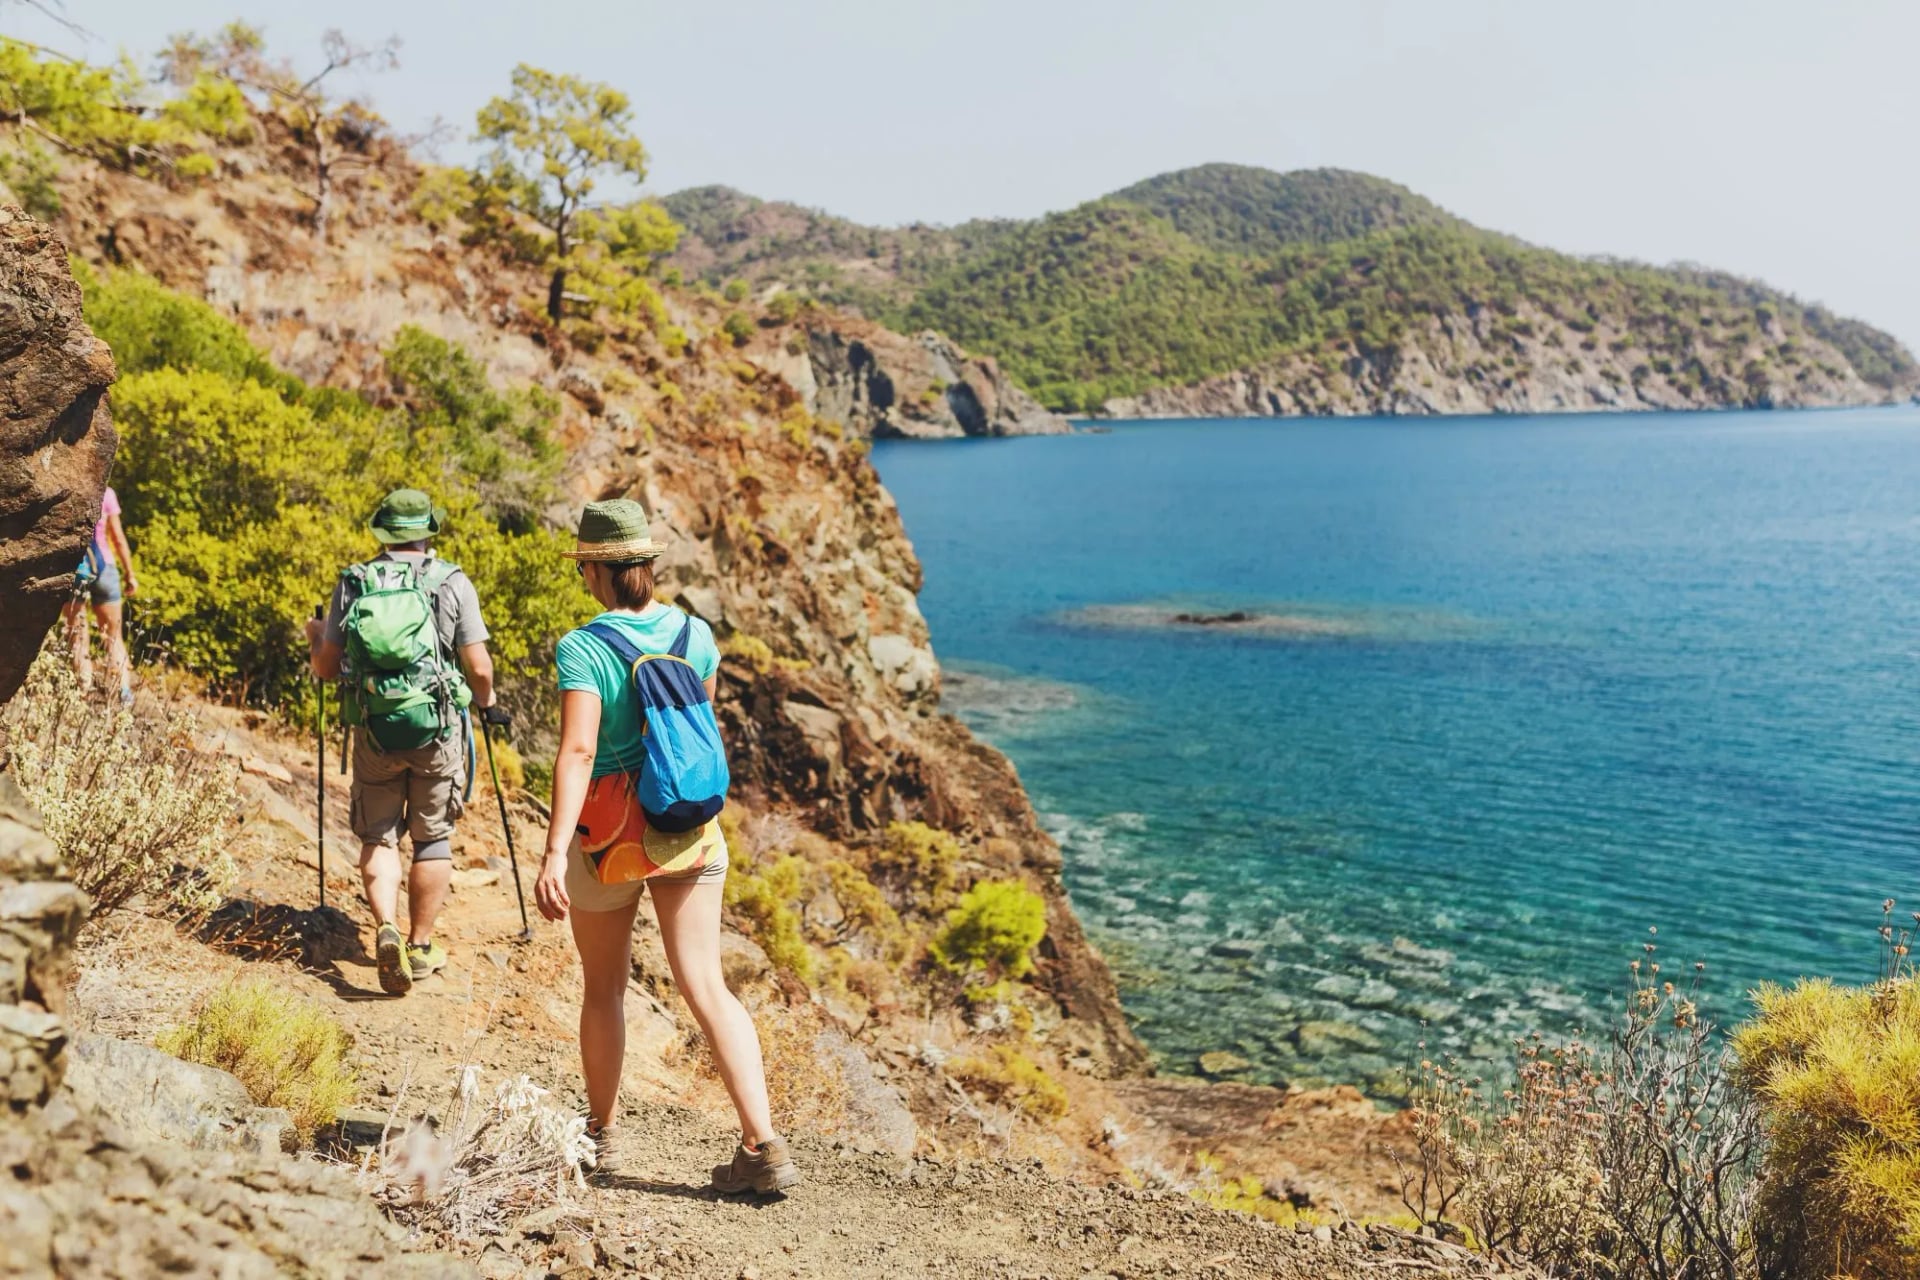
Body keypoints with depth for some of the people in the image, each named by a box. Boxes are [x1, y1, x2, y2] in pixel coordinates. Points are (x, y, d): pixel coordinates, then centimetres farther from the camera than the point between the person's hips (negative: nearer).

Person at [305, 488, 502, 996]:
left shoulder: (353, 583, 1)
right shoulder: (453, 583, -4)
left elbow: (326, 667, 4)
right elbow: (478, 666, -7)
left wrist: (316, 637, 26)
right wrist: (487, 702, 14)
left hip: (374, 730, 1)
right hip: (437, 729, -1)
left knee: (378, 836, 13)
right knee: (433, 838, 12)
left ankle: (386, 929, -8)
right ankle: (421, 946, 18)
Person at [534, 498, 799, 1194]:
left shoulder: (583, 649, -14)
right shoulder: (695, 634, 1)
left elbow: (577, 752, -25)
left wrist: (554, 853, -29)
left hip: (609, 831, -3)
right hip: (690, 829, 3)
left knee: (603, 989, 16)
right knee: (707, 988, 1)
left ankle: (600, 1135, 32)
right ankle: (764, 1145, -7)